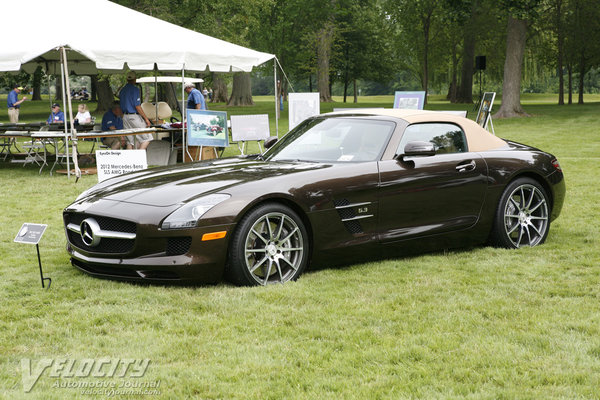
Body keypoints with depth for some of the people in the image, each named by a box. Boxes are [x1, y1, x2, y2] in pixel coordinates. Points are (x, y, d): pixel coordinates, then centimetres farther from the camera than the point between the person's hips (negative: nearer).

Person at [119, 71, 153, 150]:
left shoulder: (122, 90, 12)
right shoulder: (135, 89, -11)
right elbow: (137, 106, -16)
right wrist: (146, 118, -11)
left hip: (125, 117, 8)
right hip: (134, 116, -8)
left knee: (130, 141, 9)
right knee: (147, 138, -4)